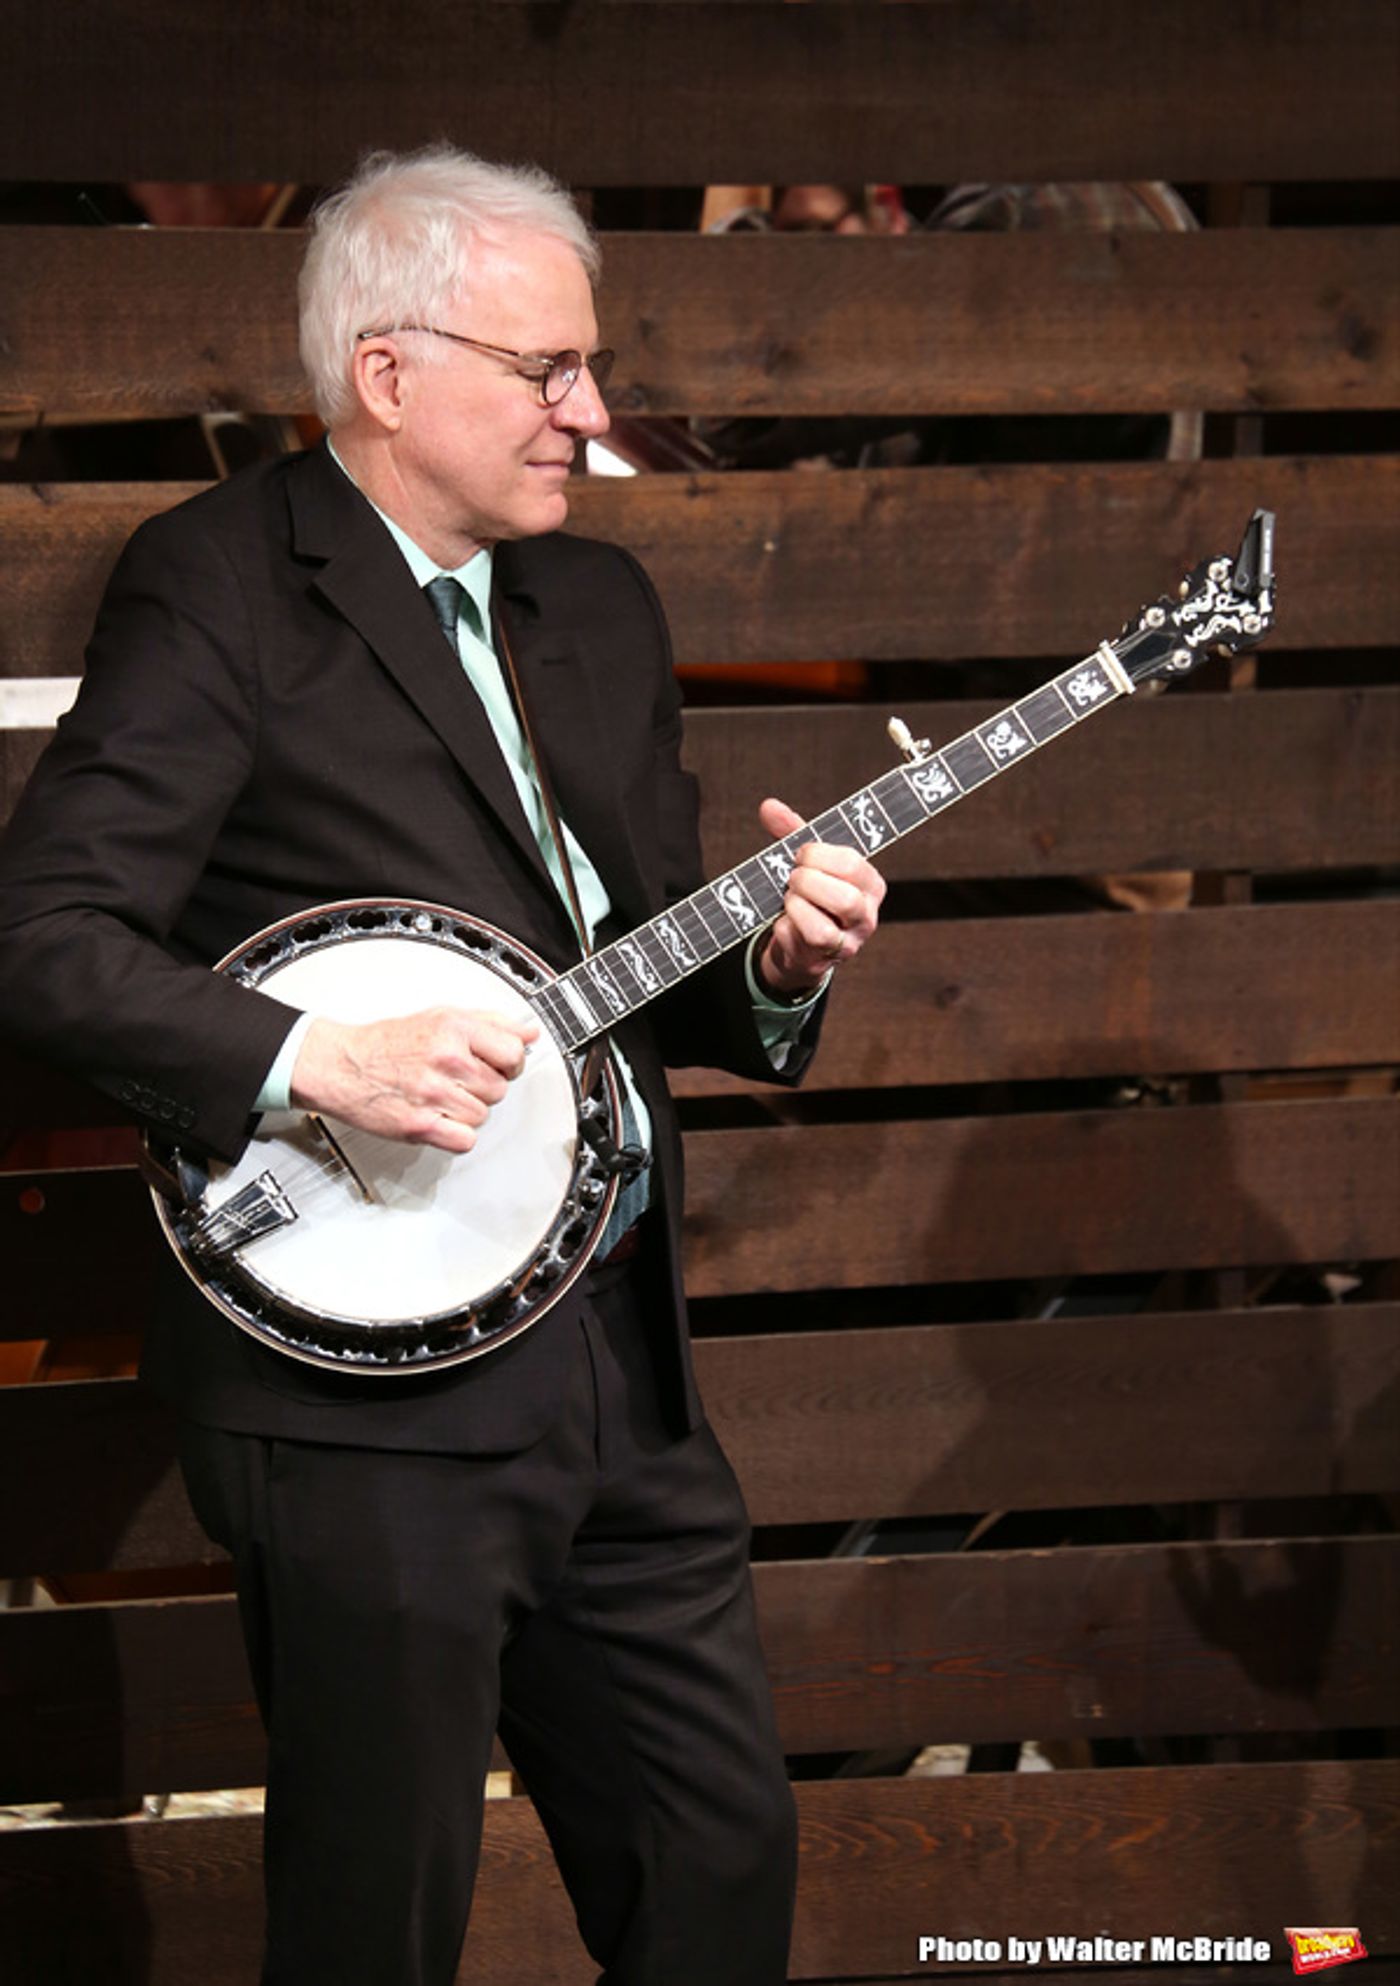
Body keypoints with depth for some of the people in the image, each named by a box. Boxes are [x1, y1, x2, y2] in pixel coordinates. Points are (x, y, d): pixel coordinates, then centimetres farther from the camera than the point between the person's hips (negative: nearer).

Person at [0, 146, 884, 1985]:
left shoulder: (602, 607, 16)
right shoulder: (219, 588, -8)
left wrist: (775, 961, -1)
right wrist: (316, 1061, -25)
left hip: (621, 1375, 7)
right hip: (375, 1392, -7)